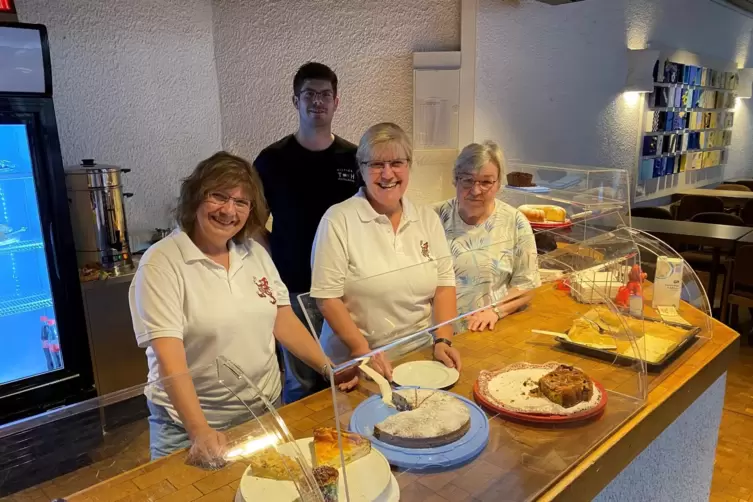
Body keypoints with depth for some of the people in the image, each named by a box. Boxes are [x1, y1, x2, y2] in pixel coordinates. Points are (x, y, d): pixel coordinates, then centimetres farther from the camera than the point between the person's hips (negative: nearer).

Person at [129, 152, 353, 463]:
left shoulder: (255, 253, 1)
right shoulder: (161, 263, -15)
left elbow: (284, 322, 2)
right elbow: (169, 358, -22)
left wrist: (329, 369, -7)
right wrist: (200, 431, -30)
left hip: (265, 411, 5)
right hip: (191, 427, -5)